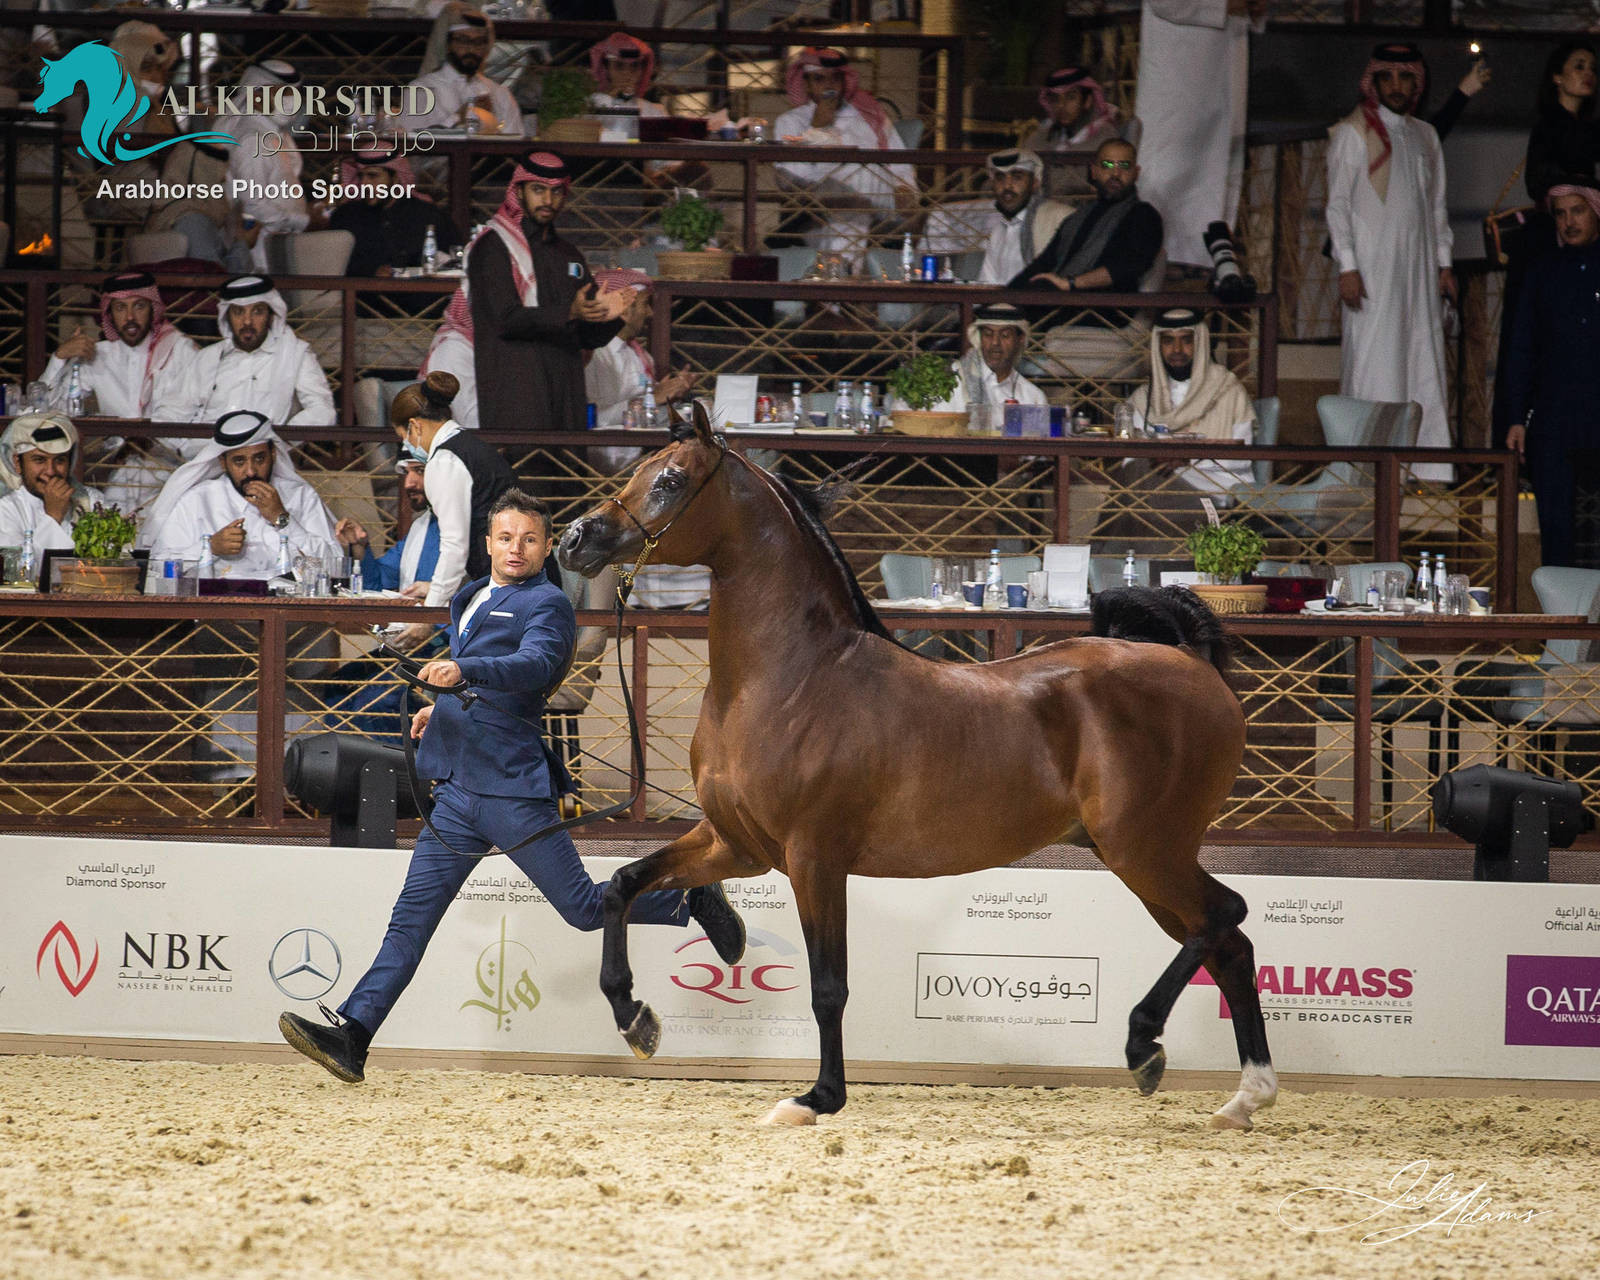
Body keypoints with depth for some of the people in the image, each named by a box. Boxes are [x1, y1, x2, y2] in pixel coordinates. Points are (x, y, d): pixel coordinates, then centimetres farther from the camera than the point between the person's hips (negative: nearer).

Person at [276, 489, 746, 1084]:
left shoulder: (546, 604, -5)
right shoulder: (470, 600, 20)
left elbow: (536, 665, -26)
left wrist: (464, 670, -41)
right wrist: (442, 710, 22)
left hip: (512, 785, -7)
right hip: (457, 794, 7)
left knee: (584, 908, 0)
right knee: (412, 916, -1)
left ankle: (693, 898, 23)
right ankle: (351, 1035, -7)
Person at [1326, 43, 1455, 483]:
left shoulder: (1425, 136, 15)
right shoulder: (1353, 133, -2)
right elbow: (1338, 203, -6)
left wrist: (1443, 263, 13)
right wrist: (1347, 266, -14)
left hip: (1418, 267, 6)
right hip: (1372, 265, -6)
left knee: (1424, 360, 3)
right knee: (1374, 361, -8)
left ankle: (1425, 462, 5)